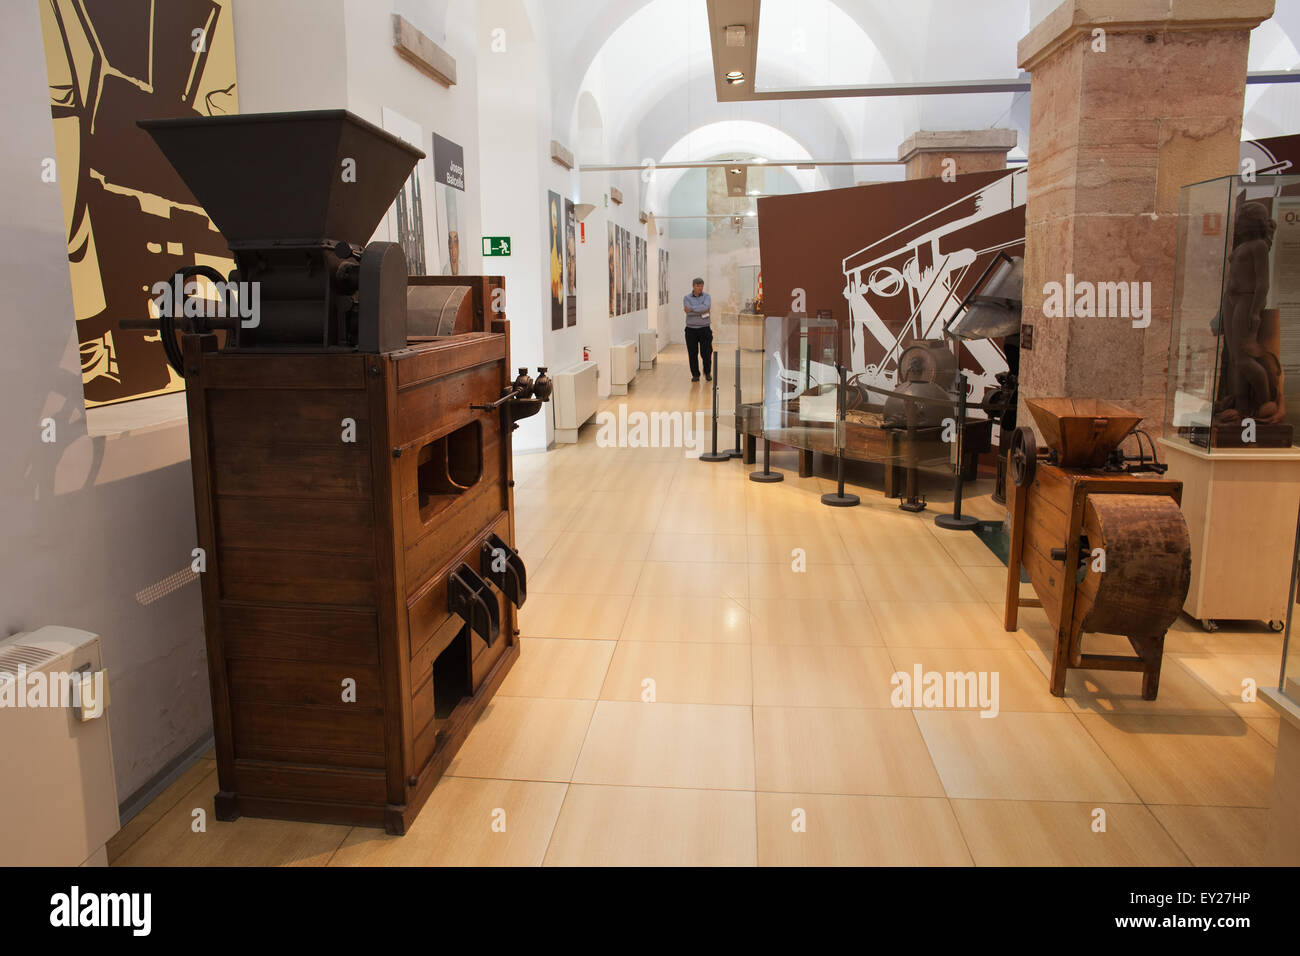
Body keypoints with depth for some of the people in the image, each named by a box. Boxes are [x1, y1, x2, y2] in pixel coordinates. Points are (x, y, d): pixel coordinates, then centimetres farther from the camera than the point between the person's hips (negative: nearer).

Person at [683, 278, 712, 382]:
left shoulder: (706, 296, 4)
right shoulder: (686, 298, 3)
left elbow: (706, 306, -18)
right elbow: (688, 311, -13)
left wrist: (692, 308, -19)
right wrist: (702, 312, -14)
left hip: (704, 329, 0)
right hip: (691, 329, 0)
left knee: (706, 353, 0)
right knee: (692, 354, 3)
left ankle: (708, 373, 20)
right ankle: (695, 375, 15)